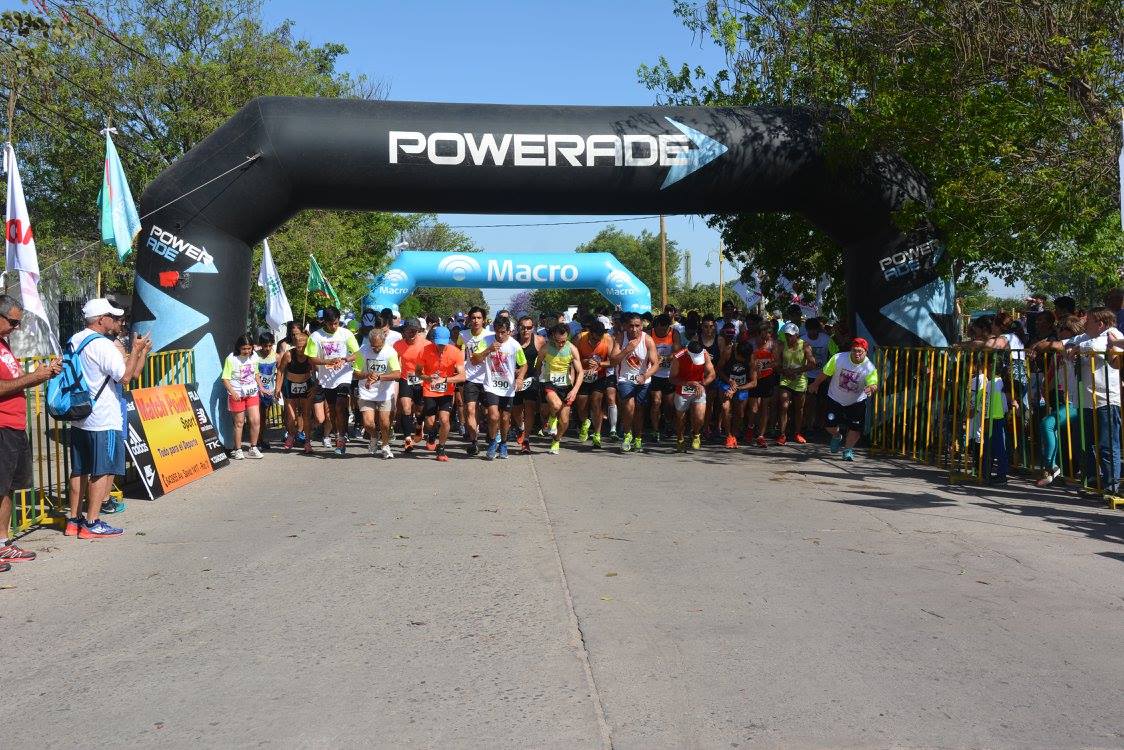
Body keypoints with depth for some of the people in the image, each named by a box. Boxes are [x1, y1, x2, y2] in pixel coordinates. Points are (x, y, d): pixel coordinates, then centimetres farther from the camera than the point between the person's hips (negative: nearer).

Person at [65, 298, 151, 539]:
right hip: (104, 419, -9)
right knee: (103, 471, -2)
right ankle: (91, 524, 1)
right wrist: (136, 350, -6)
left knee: (79, 471, 13)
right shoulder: (103, 345, -15)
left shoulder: (73, 341, 12)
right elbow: (126, 376, -16)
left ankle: (73, 520, 18)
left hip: (78, 418, 9)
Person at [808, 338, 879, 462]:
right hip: (835, 399, 1)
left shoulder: (870, 368, -20)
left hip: (857, 402, 0)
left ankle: (848, 450, 17)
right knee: (830, 426, -4)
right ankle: (836, 437, 34)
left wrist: (871, 388, -53)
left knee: (856, 428, -8)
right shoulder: (838, 358, -19)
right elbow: (825, 373, -5)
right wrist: (816, 384, 7)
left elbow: (874, 384, -29)